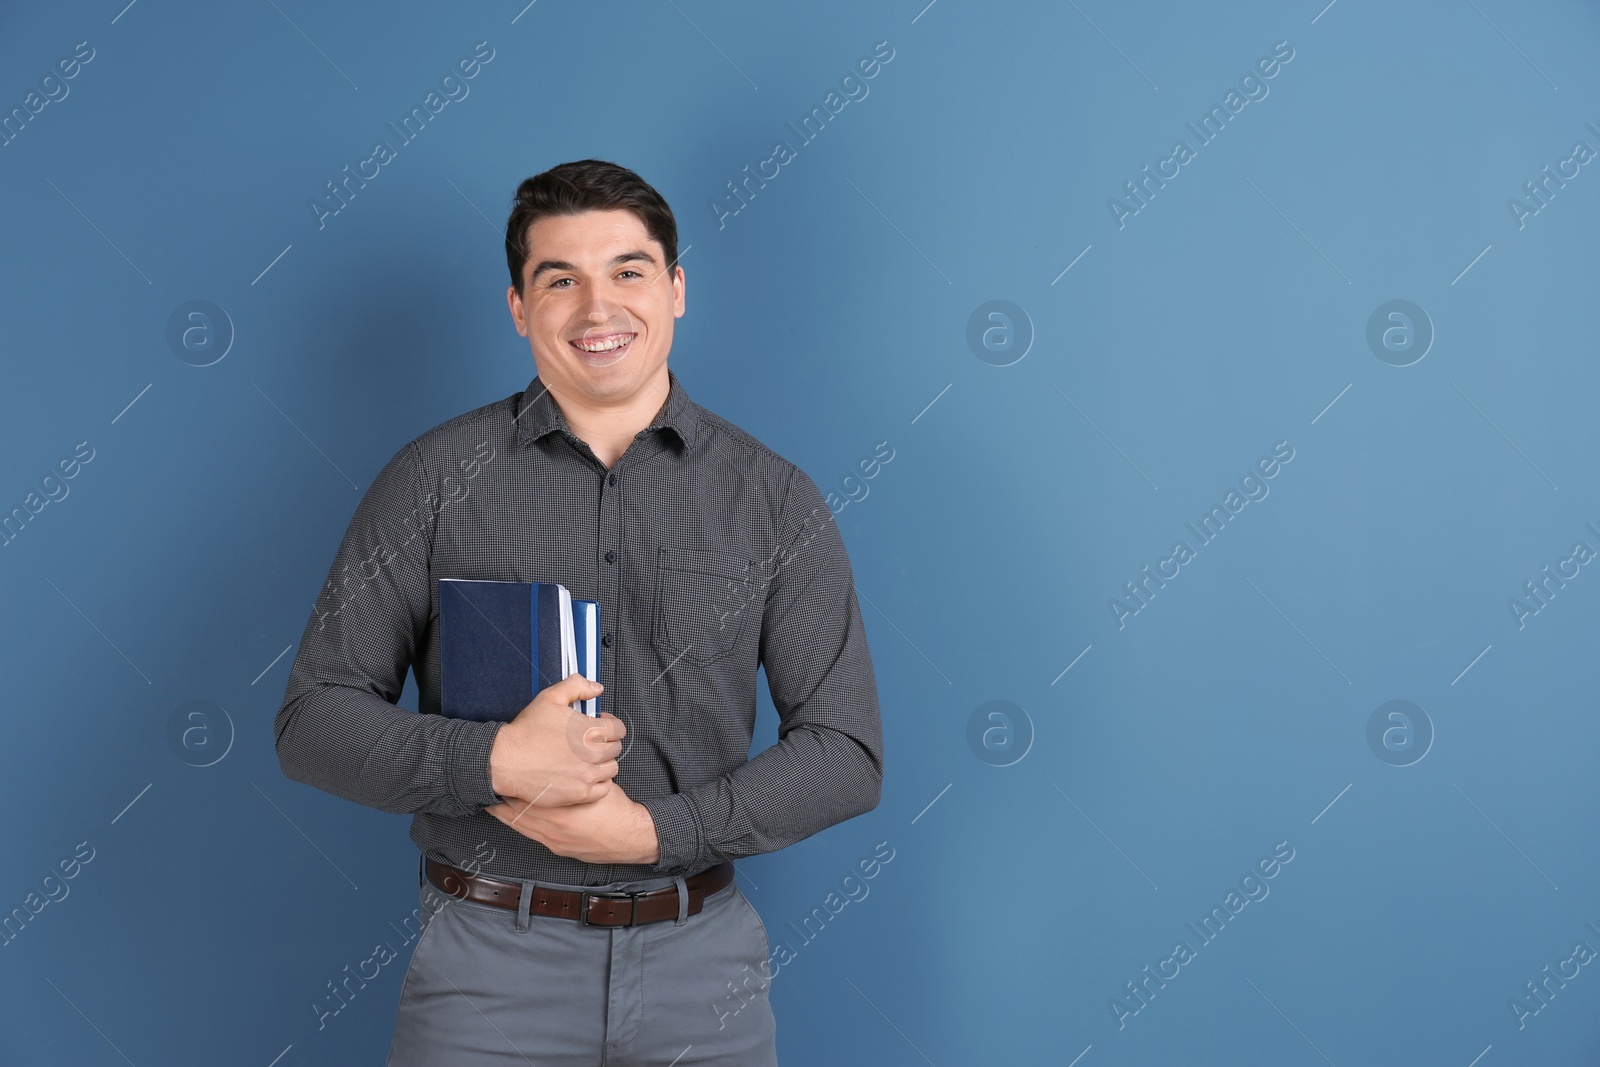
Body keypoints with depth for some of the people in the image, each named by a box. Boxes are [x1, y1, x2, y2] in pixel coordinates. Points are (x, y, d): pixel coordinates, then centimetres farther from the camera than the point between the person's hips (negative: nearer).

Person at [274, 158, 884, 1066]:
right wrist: (493, 761, -18)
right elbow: (314, 720, -2)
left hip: (701, 963, 1)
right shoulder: (437, 479, -1)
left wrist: (654, 828, -14)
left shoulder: (773, 499, 1)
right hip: (489, 957, -1)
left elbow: (847, 753, -2)